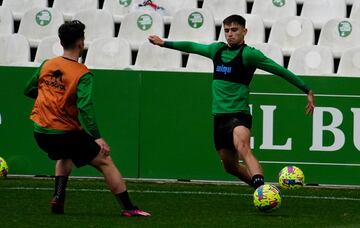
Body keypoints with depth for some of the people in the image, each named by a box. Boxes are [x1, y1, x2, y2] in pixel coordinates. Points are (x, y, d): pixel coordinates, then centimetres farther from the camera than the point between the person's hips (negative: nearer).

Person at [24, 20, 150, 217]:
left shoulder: (46, 65, 3)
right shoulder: (82, 74, -14)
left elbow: (29, 90, 17)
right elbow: (85, 107, -26)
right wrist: (97, 137, -29)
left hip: (40, 134, 6)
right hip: (67, 133, -6)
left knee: (64, 157, 35)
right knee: (105, 161, 3)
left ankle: (58, 199, 18)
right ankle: (127, 208, -1)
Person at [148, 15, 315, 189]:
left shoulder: (248, 54, -7)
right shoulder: (217, 50, 13)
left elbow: (279, 70, -7)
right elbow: (192, 47, 31)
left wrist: (307, 91, -10)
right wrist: (164, 43, 41)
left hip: (238, 114, -8)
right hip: (219, 116, 8)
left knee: (243, 148, -35)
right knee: (230, 166, 12)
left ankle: (261, 187, -55)